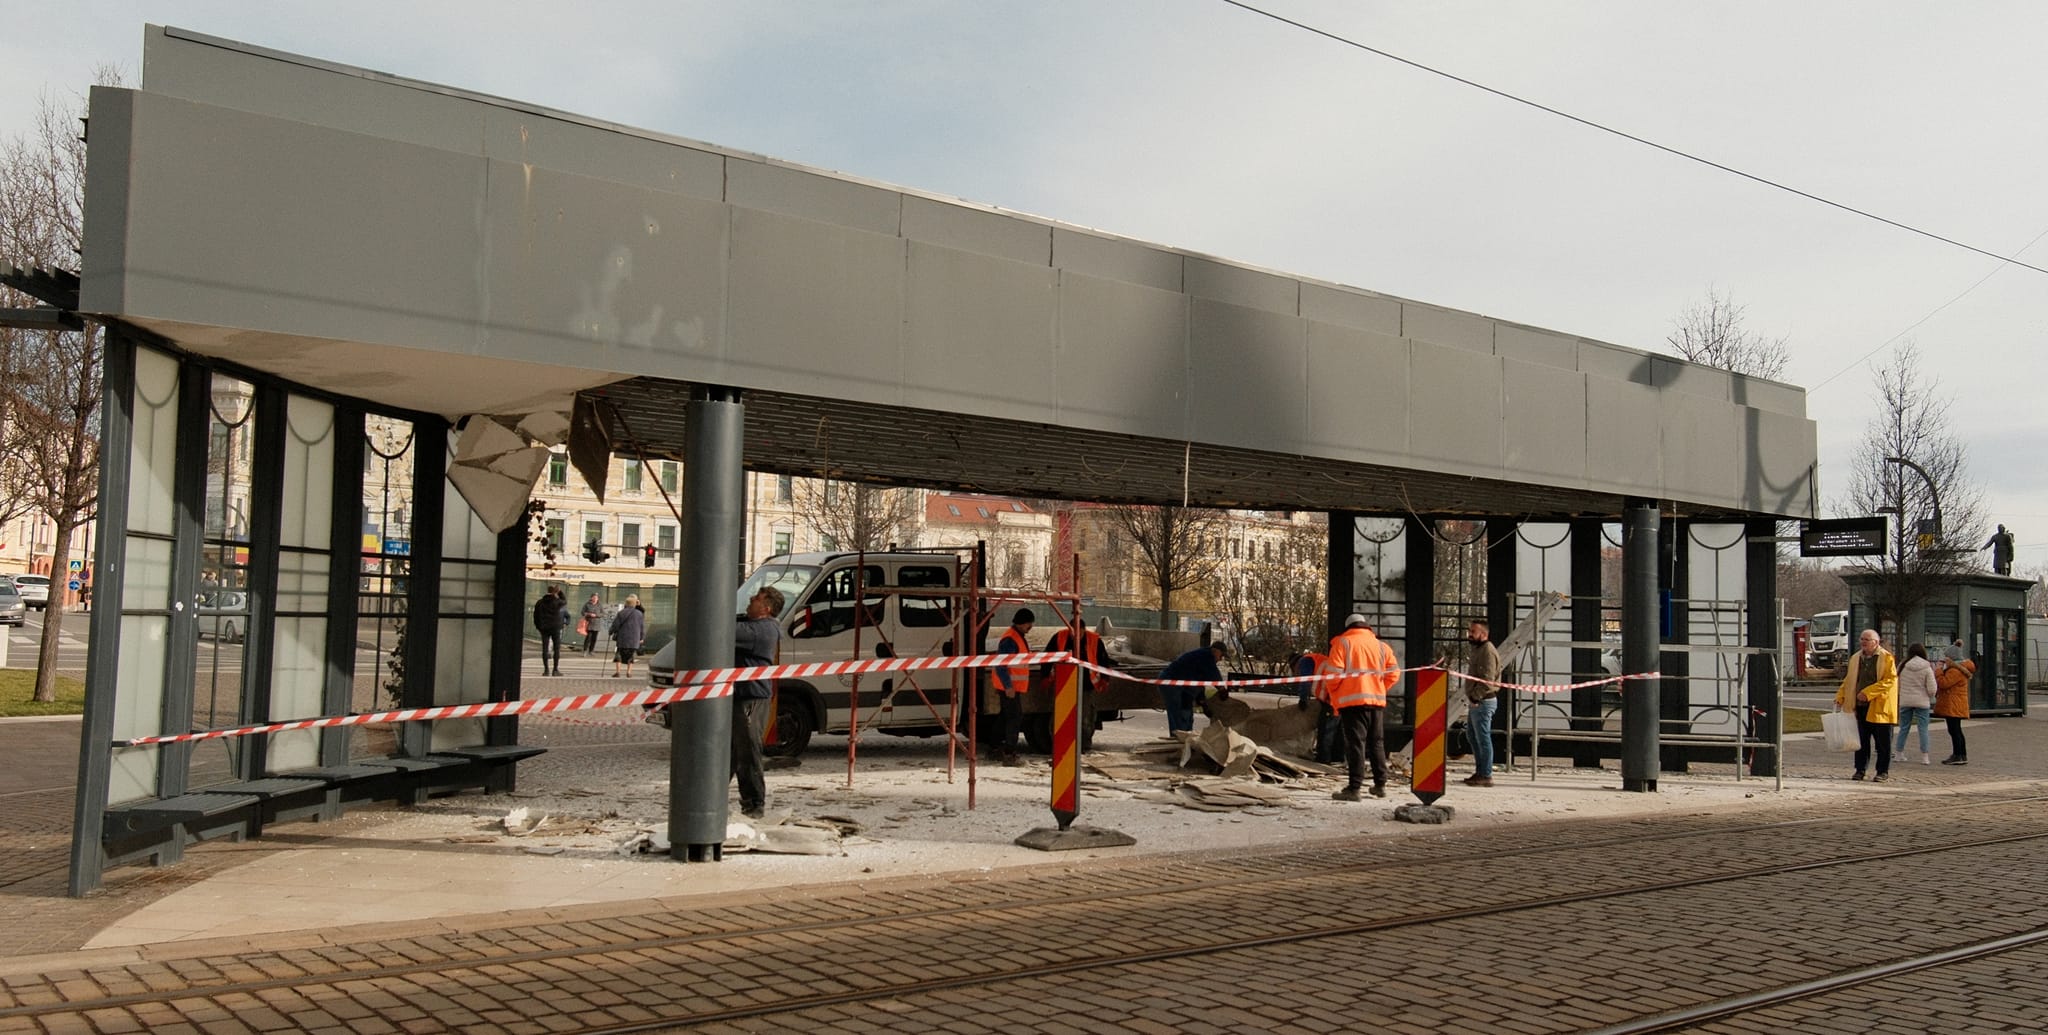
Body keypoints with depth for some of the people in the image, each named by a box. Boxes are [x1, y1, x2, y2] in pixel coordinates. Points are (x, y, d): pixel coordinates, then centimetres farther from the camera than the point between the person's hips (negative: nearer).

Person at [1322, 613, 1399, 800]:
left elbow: (1334, 673, -10)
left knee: (1355, 743, -6)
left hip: (1352, 700, -5)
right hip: (1377, 700, 5)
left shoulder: (1342, 643, -3)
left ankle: (1354, 788, -11)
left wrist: (1330, 693, 6)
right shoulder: (1381, 646, 12)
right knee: (1377, 743, 16)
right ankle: (1380, 785, 22)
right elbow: (1393, 673, 8)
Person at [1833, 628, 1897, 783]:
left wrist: (1868, 693, -18)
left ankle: (1883, 771, 10)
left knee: (1882, 741, 1)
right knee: (1861, 740, 8)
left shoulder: (1886, 658, -3)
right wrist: (1840, 698, 6)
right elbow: (1848, 681, 18)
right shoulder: (1855, 658, 14)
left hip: (1879, 706, -5)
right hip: (1860, 706, 5)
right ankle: (1860, 769, 15)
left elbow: (1889, 680, -13)